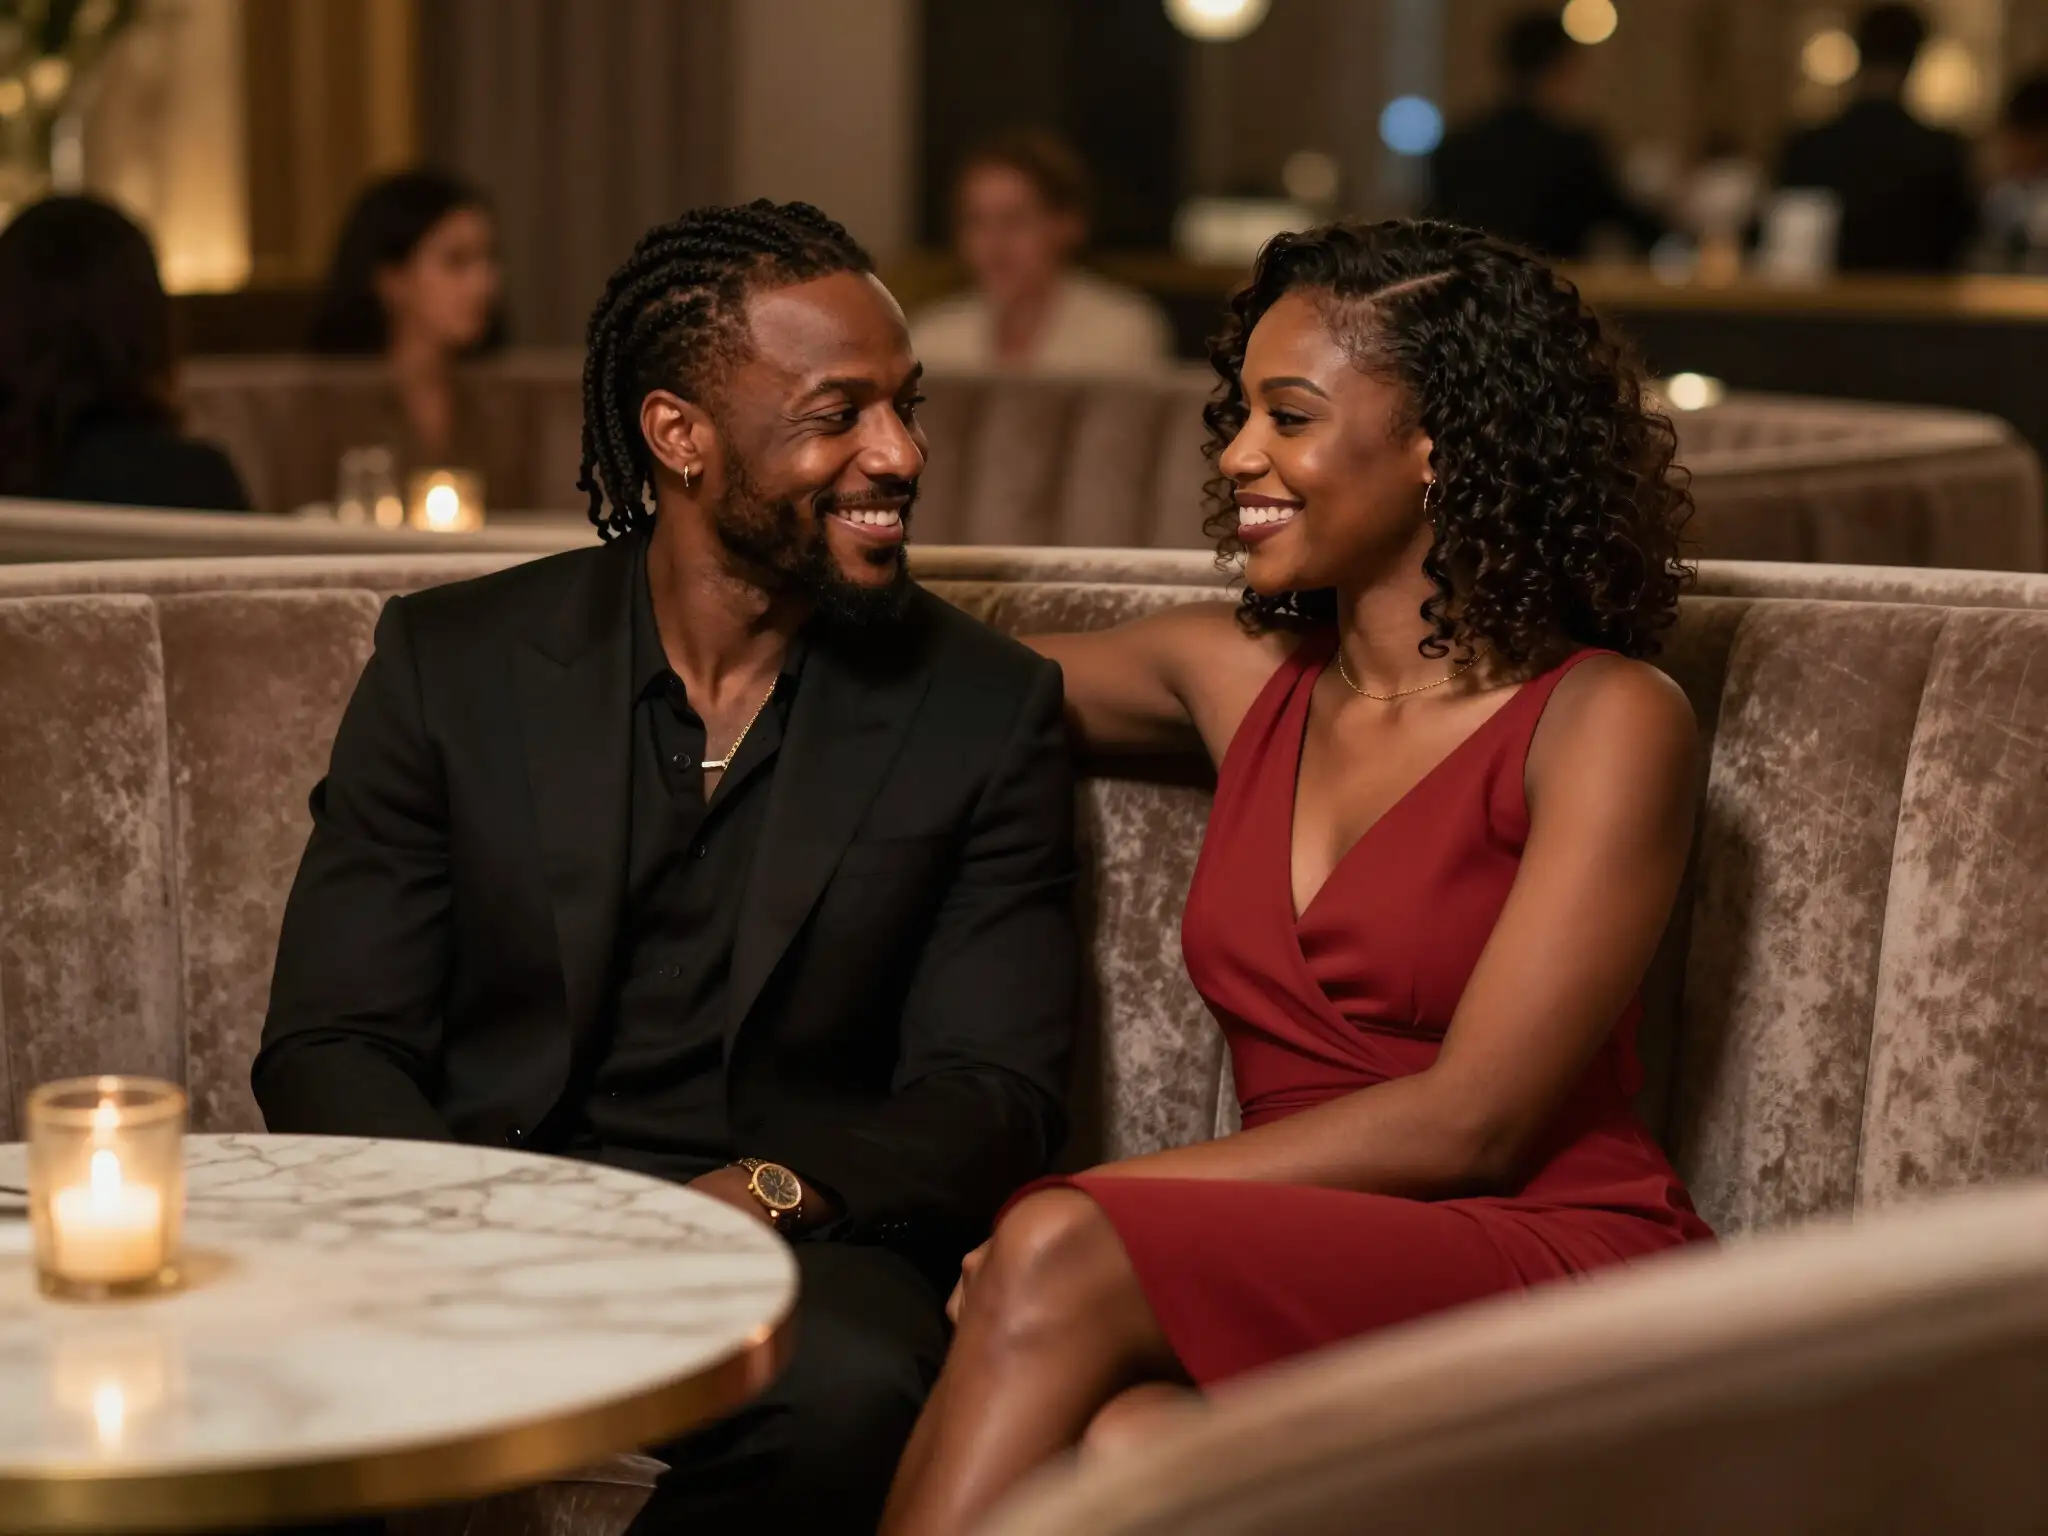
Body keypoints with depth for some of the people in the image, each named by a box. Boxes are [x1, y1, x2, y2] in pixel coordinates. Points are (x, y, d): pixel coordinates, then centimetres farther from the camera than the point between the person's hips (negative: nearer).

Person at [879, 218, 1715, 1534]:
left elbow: (1469, 1121, -10)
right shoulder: (1240, 675, 15)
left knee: (1059, 1258, -30)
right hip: (1304, 1279, 4)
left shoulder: (1605, 720, -2)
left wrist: (1090, 1203, -13)